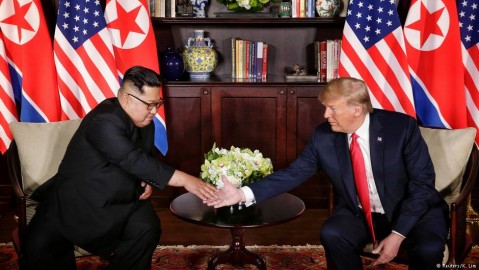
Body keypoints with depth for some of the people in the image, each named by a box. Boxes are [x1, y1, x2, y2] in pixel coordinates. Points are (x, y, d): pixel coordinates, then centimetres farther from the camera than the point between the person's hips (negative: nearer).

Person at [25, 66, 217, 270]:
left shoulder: (145, 121, 2)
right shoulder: (104, 121, -25)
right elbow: (133, 160, -34)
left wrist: (148, 181, -4)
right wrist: (184, 180, -35)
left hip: (120, 197, 6)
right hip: (77, 197, -5)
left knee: (147, 229, -20)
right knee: (39, 245, -23)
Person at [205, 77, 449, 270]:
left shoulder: (402, 127, -19)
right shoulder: (323, 136, -10)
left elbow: (422, 183, -16)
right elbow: (294, 173, -7)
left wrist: (397, 233, -24)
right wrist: (244, 193, -20)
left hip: (413, 211, -2)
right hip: (359, 214, 2)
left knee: (428, 248, -30)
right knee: (332, 234, -26)